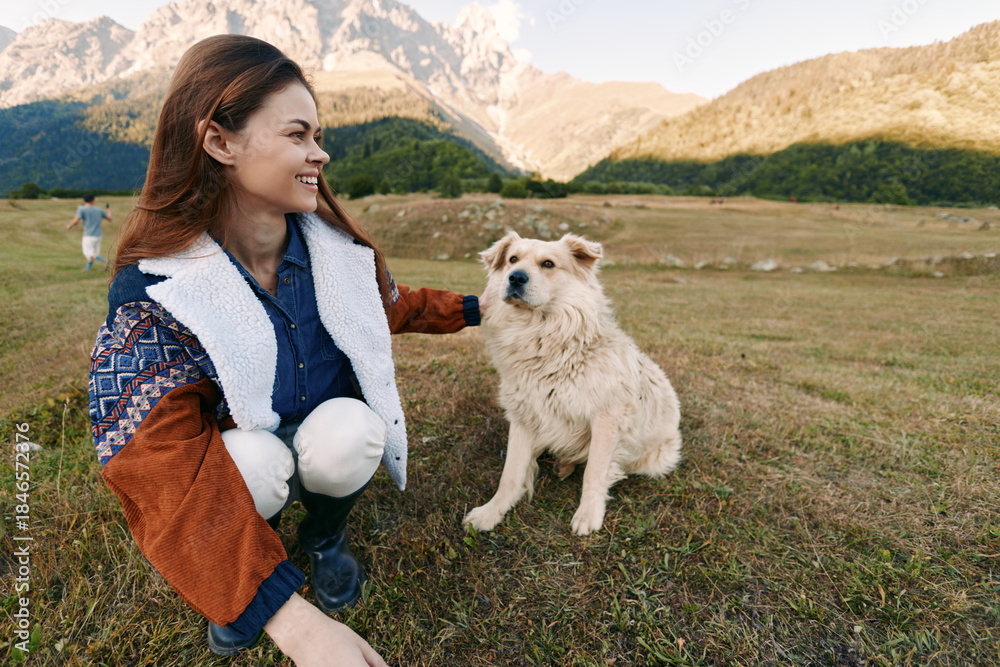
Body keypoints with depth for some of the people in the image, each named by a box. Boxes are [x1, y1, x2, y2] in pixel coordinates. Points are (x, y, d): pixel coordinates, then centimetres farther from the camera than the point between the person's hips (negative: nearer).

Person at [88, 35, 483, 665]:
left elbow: (389, 307, 10)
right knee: (256, 460, -33)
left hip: (336, 442, 2)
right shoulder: (153, 287, -24)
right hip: (240, 460, -2)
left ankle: (326, 533, 6)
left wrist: (472, 309, 9)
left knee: (346, 430, -30)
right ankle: (239, 561, 4)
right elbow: (158, 464, -31)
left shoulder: (338, 247, -14)